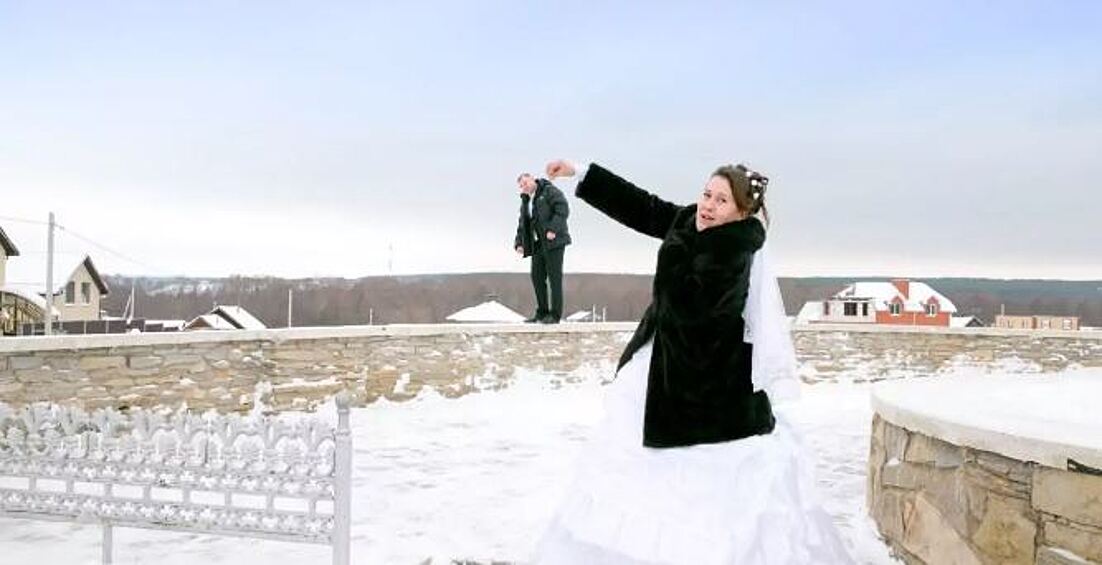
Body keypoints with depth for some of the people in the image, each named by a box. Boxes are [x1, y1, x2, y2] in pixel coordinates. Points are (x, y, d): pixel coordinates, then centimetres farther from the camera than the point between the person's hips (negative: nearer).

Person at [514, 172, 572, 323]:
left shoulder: (550, 191, -5)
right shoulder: (526, 202, 18)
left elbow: (563, 209, -17)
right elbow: (523, 226, 16)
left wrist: (553, 229, -26)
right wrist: (519, 244, 2)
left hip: (554, 240, -7)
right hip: (539, 243, 8)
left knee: (554, 276, -8)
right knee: (537, 277, 2)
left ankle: (555, 315, -6)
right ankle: (542, 313, 8)